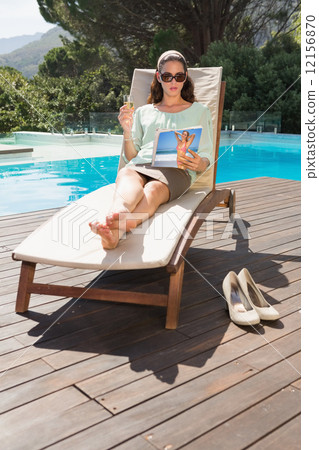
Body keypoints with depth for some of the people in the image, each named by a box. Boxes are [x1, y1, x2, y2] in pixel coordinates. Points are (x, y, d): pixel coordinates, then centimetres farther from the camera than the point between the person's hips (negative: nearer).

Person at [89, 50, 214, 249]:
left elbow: (207, 159, 17)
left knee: (154, 190, -40)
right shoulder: (143, 112, 30)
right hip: (139, 166, 2)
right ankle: (114, 218, -70)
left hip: (176, 170, -2)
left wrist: (198, 164, -9)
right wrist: (127, 131, 3)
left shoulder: (199, 111, 26)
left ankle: (116, 229, -69)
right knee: (126, 176, -38)